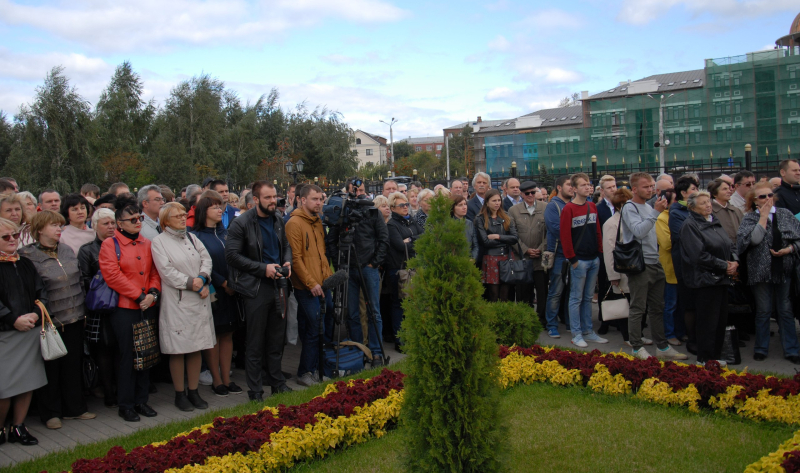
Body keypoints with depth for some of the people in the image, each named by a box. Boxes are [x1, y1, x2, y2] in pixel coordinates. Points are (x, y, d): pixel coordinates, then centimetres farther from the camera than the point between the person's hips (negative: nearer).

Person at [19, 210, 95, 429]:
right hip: (50, 322, -5)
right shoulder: (28, 256, -8)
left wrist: (82, 310, 13)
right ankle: (50, 413, 20)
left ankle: (74, 407, 25)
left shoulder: (67, 251, 9)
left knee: (73, 364, 12)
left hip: (74, 320, 5)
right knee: (50, 368, 6)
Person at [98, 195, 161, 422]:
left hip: (148, 308, 5)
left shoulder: (147, 244, 12)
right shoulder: (110, 245, -5)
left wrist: (153, 292, -8)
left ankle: (142, 400, 22)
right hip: (124, 309, -5)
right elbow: (112, 276, -13)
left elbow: (155, 271, 11)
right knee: (127, 357, 1)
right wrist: (139, 296, -15)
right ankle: (126, 405, 13)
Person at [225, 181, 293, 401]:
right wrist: (263, 268, -18)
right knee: (256, 344, 3)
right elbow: (232, 255, -15)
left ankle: (277, 382, 29)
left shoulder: (278, 220, 8)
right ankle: (255, 391, 14)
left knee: (277, 340, 15)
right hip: (256, 288, -6)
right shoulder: (241, 223, -11)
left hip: (278, 284, 6)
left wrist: (287, 262, -1)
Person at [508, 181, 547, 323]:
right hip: (522, 257, 0)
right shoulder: (513, 210, 6)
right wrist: (525, 250, -7)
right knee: (523, 291, 3)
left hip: (541, 257, 0)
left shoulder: (545, 208, 5)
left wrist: (541, 248, -7)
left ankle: (542, 319, 13)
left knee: (542, 290, 2)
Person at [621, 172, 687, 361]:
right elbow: (639, 231, -24)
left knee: (657, 308, 13)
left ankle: (662, 347, 20)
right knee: (638, 309, -2)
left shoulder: (648, 207, 16)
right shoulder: (629, 208, -9)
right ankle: (637, 348, 5)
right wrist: (656, 212, -25)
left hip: (655, 264, 8)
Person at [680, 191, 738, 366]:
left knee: (721, 319, 12)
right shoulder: (690, 226, -11)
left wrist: (734, 261, -1)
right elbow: (699, 255, -19)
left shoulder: (714, 222, 15)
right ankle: (704, 359, 9)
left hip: (721, 279, 8)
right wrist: (724, 266, -14)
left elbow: (728, 246, 18)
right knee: (707, 321, -2)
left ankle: (715, 356, 24)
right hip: (704, 280, -8)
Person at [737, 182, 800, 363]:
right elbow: (754, 239, -17)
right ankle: (761, 349, 18)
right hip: (761, 271, -2)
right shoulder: (749, 218, -1)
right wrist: (763, 217, -13)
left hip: (784, 271, 2)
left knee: (785, 310, 7)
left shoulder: (785, 214, 7)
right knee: (764, 311, 6)